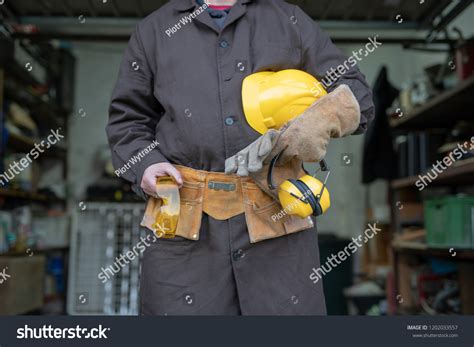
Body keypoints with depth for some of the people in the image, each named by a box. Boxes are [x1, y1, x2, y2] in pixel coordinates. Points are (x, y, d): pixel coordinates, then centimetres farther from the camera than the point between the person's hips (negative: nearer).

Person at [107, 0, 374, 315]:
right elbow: (127, 119, 21)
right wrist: (143, 164, 1)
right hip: (186, 217, 1)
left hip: (276, 216, 0)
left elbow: (354, 89, 18)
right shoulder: (153, 30, 18)